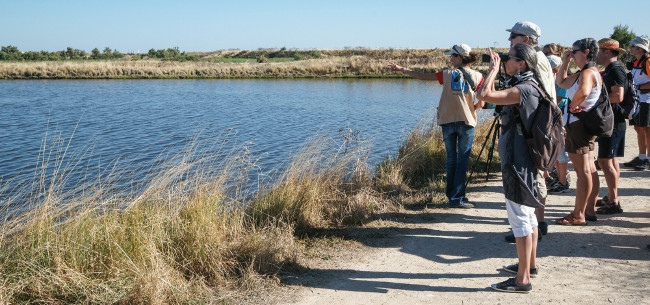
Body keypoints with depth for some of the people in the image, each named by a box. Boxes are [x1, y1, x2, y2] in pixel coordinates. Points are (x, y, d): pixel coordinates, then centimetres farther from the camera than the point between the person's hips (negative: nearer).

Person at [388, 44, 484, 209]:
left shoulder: (448, 74, 1)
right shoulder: (477, 76, -1)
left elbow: (423, 76, 7)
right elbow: (481, 103, -8)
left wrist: (402, 69, 18)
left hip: (447, 121, 2)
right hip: (466, 121, -2)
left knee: (451, 159, 13)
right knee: (462, 160, 1)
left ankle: (451, 196, 17)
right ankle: (458, 198, -3)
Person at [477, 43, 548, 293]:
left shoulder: (523, 89, -20)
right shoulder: (527, 87, 12)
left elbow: (484, 95, -29)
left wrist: (495, 67, -19)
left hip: (519, 162, -11)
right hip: (522, 160, 11)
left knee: (520, 218, -6)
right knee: (527, 215, 20)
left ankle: (523, 279, 0)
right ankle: (530, 264, 34)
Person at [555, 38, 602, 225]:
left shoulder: (588, 73, -17)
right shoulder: (589, 72, 15)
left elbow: (583, 92, -39)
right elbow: (561, 82, 23)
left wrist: (573, 105, -21)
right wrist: (565, 62, 13)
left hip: (578, 124, -11)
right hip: (587, 125, 11)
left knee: (582, 171, -7)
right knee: (589, 169, 14)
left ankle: (578, 215, -2)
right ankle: (590, 210, 22)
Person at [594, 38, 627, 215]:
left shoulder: (615, 70, -16)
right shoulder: (610, 70, 16)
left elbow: (618, 96, -26)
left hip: (612, 122, -11)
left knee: (605, 161, -11)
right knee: (611, 161, 15)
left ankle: (614, 202, -9)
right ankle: (611, 198, 24)